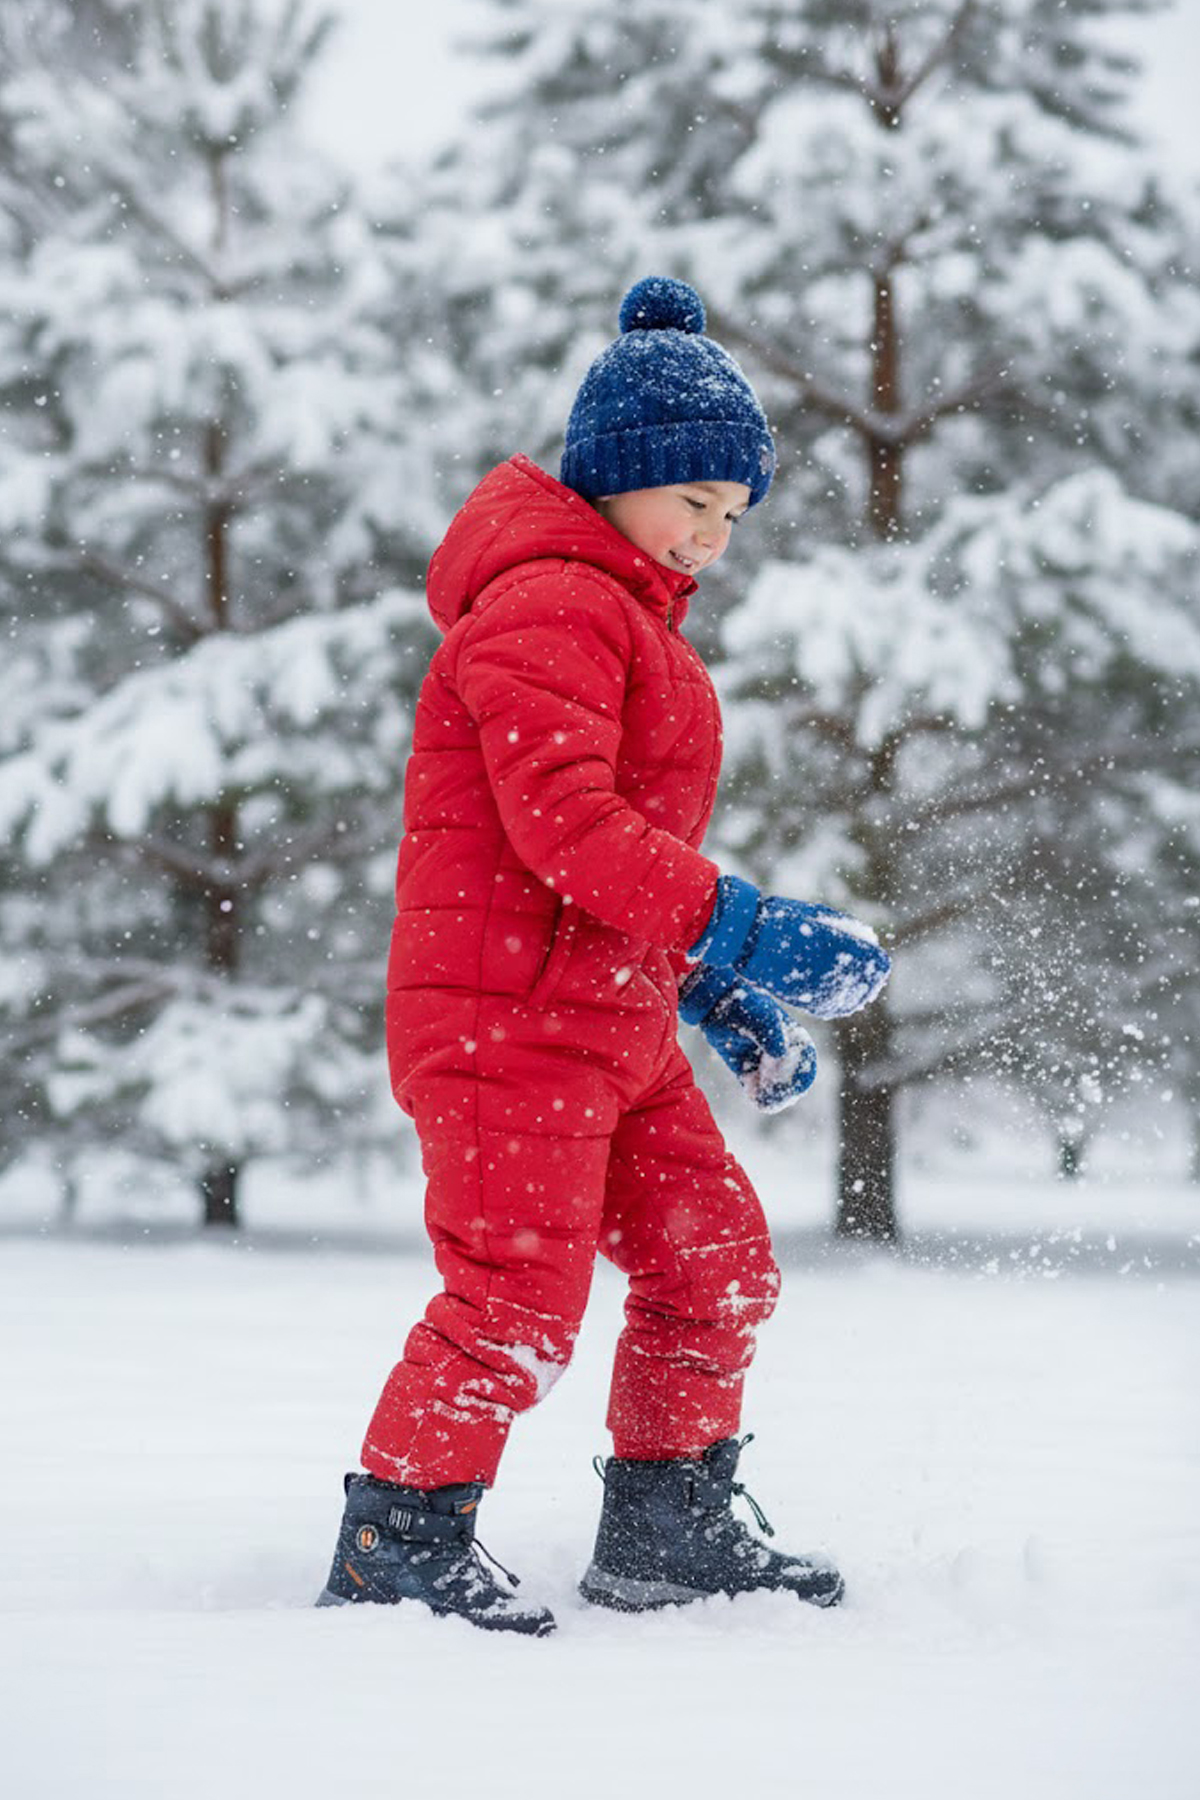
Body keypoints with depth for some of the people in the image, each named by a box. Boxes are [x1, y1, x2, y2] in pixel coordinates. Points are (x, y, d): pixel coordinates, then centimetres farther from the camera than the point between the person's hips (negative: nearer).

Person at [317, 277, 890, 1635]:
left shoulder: (631, 617, 22)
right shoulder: (548, 604, -12)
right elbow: (562, 823, -24)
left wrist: (715, 992, 18)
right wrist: (739, 930, -27)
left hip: (615, 1016, 10)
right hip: (507, 1011, -10)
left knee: (715, 1259, 11)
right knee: (515, 1295, -13)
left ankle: (665, 1535, 22)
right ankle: (395, 1547, -2)